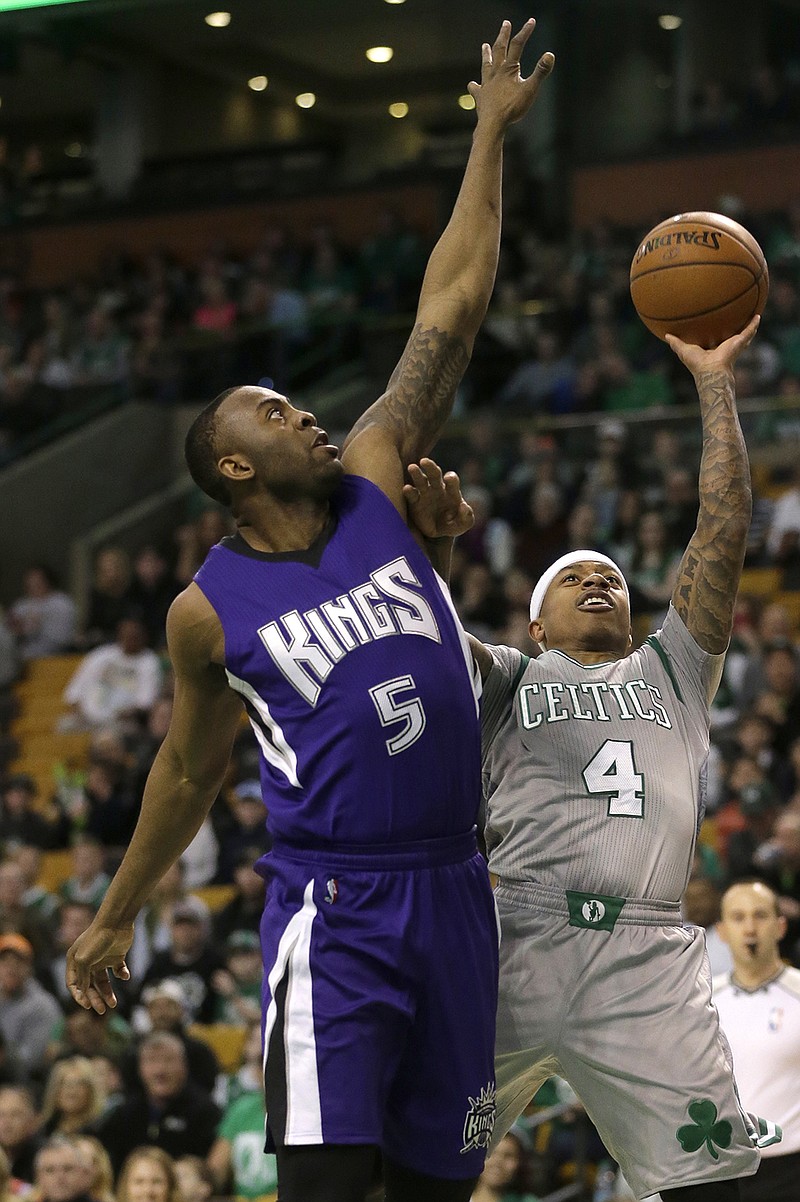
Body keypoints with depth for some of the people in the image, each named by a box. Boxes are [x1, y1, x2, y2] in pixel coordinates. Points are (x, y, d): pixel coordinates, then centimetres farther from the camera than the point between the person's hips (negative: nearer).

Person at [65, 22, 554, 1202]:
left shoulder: (375, 486, 7)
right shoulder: (210, 611, 0)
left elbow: (449, 310, 7)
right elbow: (190, 770, 13)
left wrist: (492, 131, 6)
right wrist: (114, 920, 19)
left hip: (450, 887, 4)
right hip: (333, 905, -4)